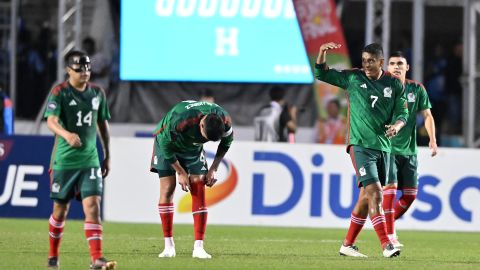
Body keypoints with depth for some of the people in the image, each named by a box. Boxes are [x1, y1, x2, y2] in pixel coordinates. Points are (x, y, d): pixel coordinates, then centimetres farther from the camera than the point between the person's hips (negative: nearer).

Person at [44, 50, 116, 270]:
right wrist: (67, 134, -42)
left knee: (93, 206, -12)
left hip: (90, 161, 3)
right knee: (60, 210, 8)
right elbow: (51, 121, -21)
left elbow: (103, 124, 18)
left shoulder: (97, 93, 7)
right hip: (64, 160, -3)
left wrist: (107, 156, 18)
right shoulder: (59, 92, -7)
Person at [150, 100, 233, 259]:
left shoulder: (225, 121, -27)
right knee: (167, 189, -11)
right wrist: (181, 172, -19)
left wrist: (213, 169, -6)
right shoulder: (180, 120, -42)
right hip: (167, 145, -3)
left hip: (193, 148, 3)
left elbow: (226, 143, -3)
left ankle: (198, 247, -10)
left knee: (199, 191, -9)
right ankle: (169, 246, -3)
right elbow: (166, 144, -25)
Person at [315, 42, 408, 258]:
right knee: (374, 192, -18)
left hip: (383, 147, 4)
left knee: (366, 197, 10)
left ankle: (348, 245, 21)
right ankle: (386, 245, -23)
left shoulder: (394, 85, 7)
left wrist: (397, 125, -14)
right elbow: (321, 74, 7)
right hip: (360, 145, -4)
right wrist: (322, 52, -11)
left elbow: (402, 113, 8)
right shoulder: (353, 78, 1)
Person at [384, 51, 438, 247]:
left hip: (409, 150, 4)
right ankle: (390, 235, -12)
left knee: (410, 194, 2)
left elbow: (427, 115, 9)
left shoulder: (417, 89, 7)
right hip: (387, 148, -4)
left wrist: (432, 139, -2)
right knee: (390, 189, -16)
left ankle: (388, 222, 25)